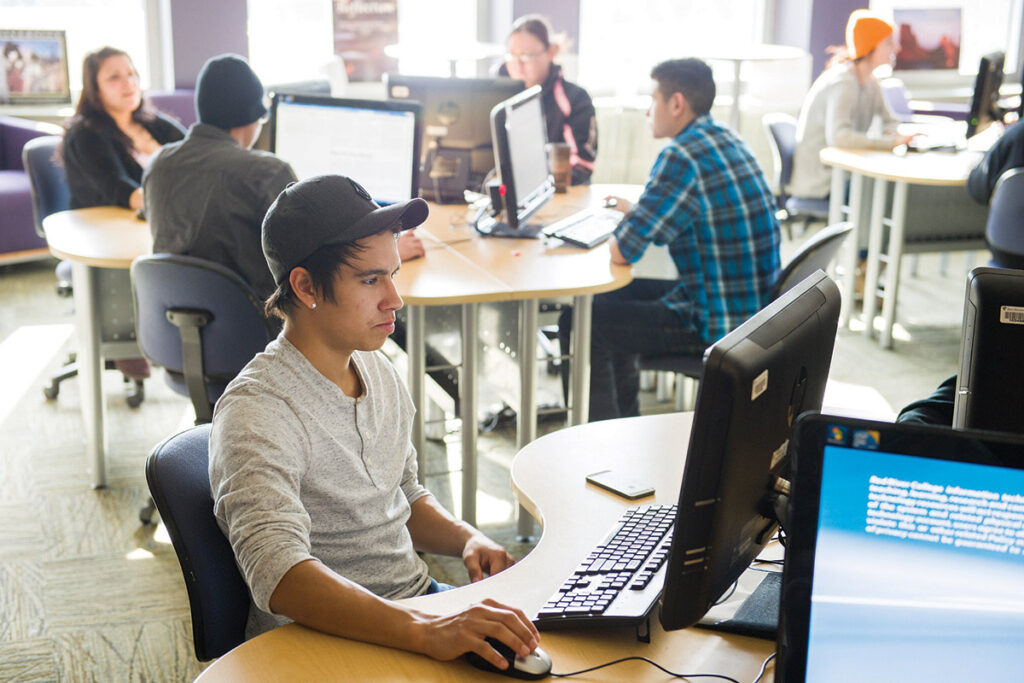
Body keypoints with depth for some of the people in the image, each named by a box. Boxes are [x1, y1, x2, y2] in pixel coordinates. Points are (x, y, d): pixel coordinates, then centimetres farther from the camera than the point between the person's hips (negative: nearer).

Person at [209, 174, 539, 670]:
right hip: (329, 642, -7)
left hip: (421, 599, 8)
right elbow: (279, 574, -32)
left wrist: (466, 539, 1)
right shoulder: (256, 412, -18)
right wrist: (424, 633, -43)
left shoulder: (379, 371, 9)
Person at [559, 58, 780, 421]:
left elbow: (621, 252, -21)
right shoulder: (726, 140, 7)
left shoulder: (683, 157, -23)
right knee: (616, 297, 25)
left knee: (579, 323, -2)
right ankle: (625, 415, 35)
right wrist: (638, 210, 15)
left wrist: (618, 234, 1)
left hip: (715, 328, -10)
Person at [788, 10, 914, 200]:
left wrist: (893, 134, -11)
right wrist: (892, 141, -33)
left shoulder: (870, 82, 9)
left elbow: (889, 122, 14)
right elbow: (838, 136, -34)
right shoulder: (843, 83, -20)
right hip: (819, 183, -9)